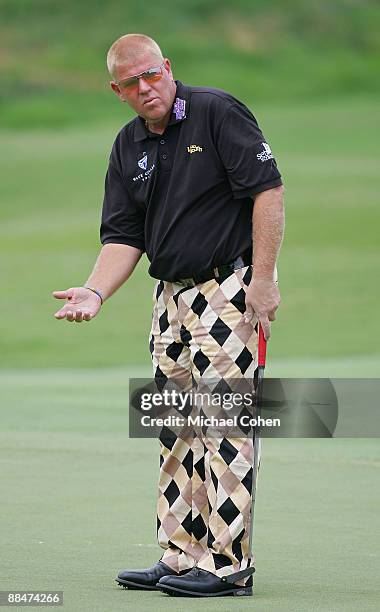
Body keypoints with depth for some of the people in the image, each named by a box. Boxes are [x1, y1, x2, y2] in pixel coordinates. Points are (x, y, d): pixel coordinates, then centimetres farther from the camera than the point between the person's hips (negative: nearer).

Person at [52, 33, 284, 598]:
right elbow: (123, 235, 10)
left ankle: (227, 566, -10)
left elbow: (268, 190, -14)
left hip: (231, 288, -8)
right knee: (176, 428, 9)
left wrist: (263, 279, -19)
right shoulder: (128, 147, 11)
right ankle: (181, 558, 15)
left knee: (223, 424, -11)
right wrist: (95, 292, -8)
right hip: (172, 295, 8)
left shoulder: (218, 112, -9)